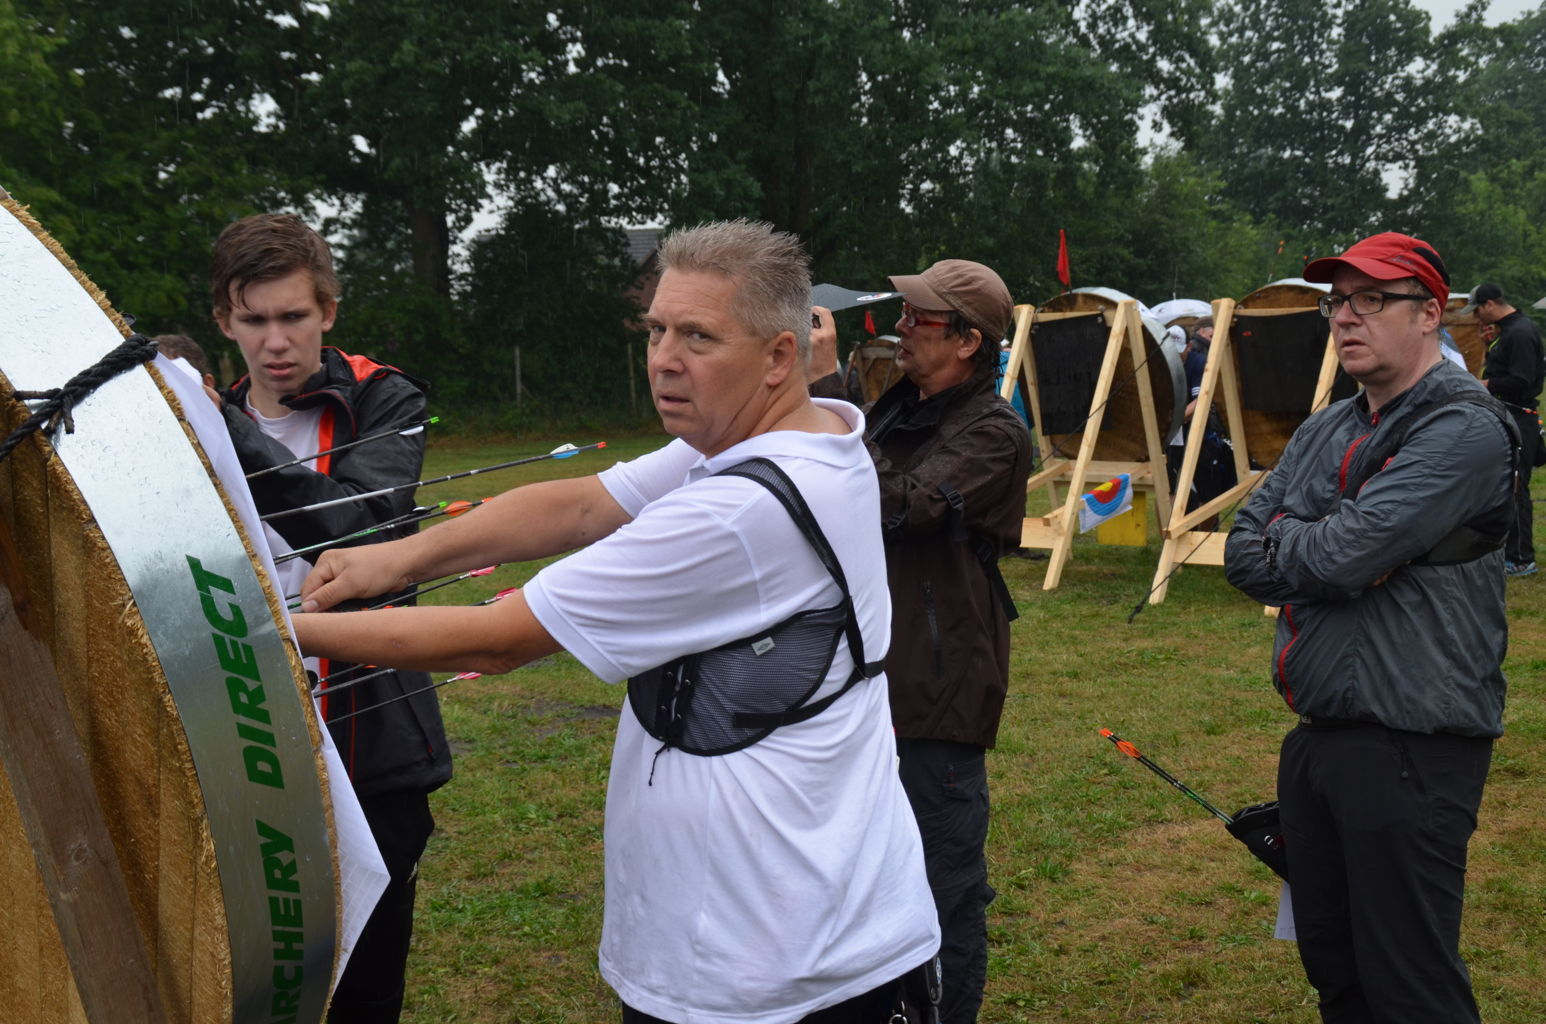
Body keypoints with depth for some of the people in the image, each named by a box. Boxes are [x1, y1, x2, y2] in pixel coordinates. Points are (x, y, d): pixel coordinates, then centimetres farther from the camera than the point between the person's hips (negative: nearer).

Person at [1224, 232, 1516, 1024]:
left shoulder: (1464, 428, -14)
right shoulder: (1323, 433, 13)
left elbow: (1341, 553, -24)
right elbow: (1242, 552, 5)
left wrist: (1283, 540, -4)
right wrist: (1320, 549, -12)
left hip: (1410, 750, -8)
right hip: (1317, 738, 8)